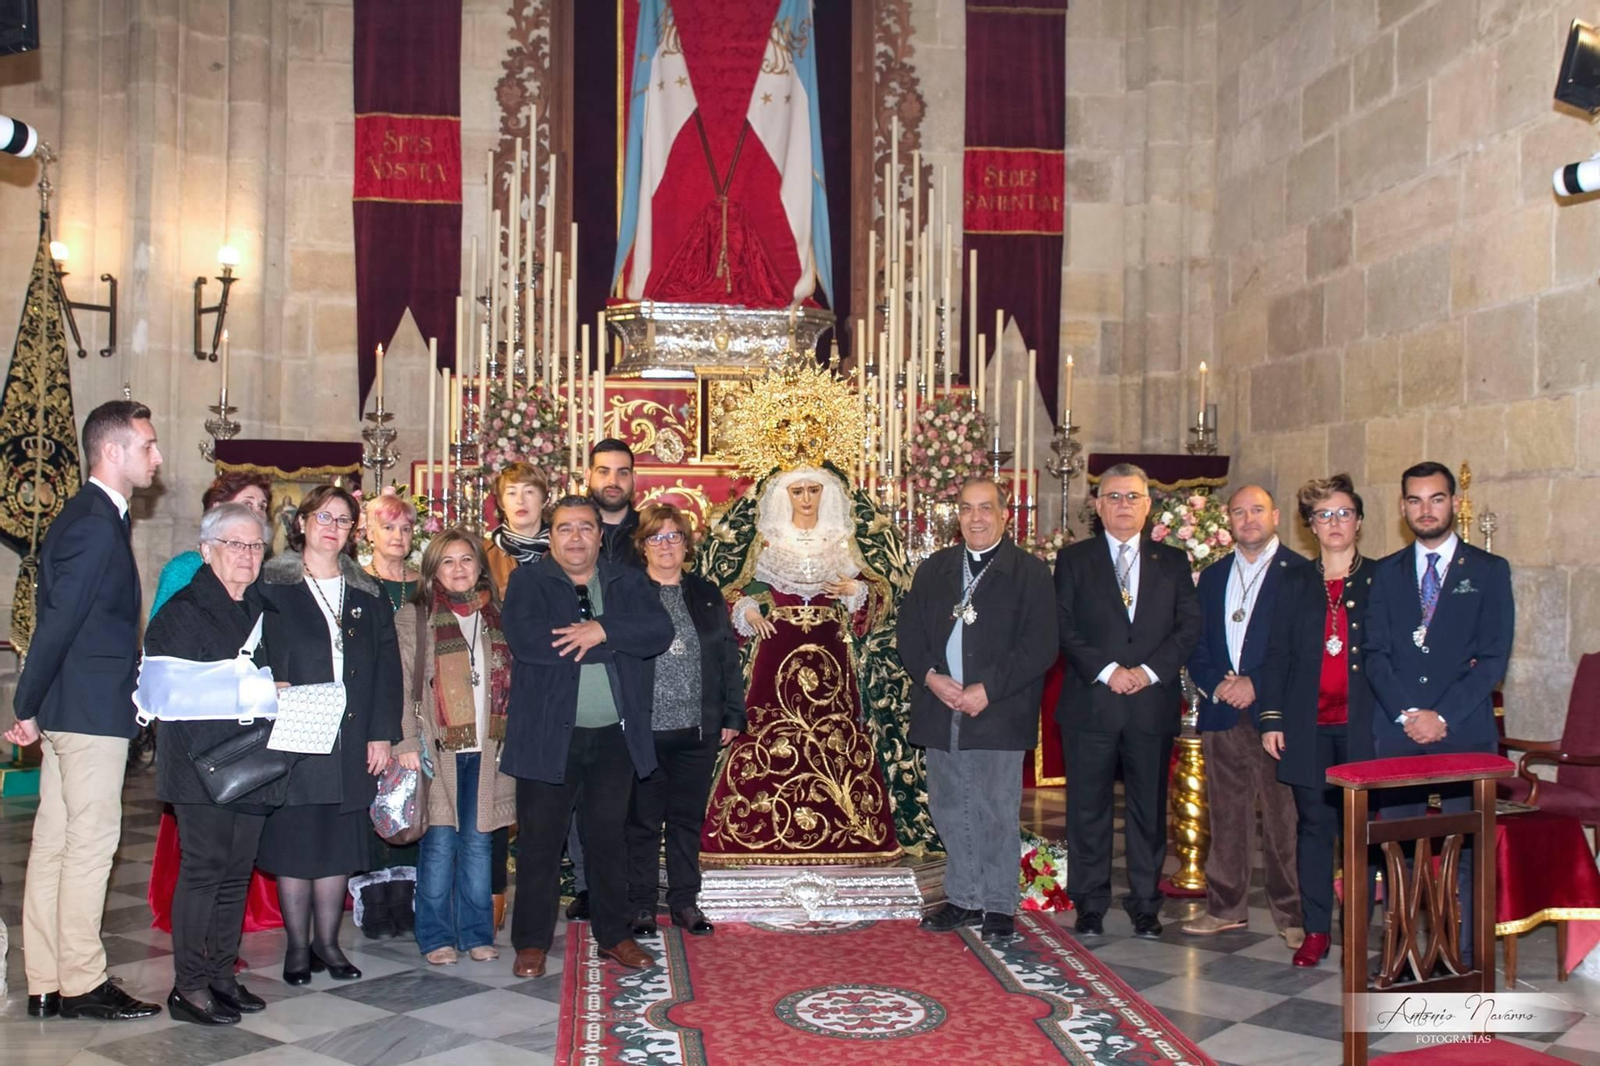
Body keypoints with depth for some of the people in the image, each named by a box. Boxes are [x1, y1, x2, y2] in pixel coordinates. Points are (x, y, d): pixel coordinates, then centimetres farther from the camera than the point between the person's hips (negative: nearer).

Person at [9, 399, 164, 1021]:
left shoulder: (93, 517, 15)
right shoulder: (95, 524, -16)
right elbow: (58, 620, -18)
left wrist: (34, 707, 15)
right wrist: (28, 708, -11)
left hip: (70, 710, 10)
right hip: (91, 711, -10)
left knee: (54, 843, 11)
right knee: (90, 843, -2)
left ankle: (46, 985, 18)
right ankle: (81, 984, 7)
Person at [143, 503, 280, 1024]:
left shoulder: (263, 609, 15)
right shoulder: (183, 610, -5)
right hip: (203, 763, -6)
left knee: (237, 871, 10)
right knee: (204, 867, -4)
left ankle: (221, 974, 20)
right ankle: (189, 986, 4)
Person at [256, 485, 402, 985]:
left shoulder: (368, 594, 11)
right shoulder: (271, 586, 2)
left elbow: (387, 665, 8)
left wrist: (382, 733, 0)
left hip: (352, 744, 3)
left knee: (340, 845, 8)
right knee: (294, 841, 3)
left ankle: (327, 942, 19)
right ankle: (298, 945, 15)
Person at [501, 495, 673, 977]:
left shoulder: (629, 582, 9)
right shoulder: (528, 581, 0)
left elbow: (660, 630, -7)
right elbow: (525, 639, -18)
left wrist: (602, 630, -20)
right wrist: (615, 643, -15)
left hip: (615, 737, 2)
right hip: (548, 735, -2)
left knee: (607, 838, 13)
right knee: (540, 842, 5)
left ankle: (614, 935, 26)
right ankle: (532, 942, 19)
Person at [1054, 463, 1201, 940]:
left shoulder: (1173, 562, 12)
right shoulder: (1073, 559, 7)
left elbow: (1190, 626, 3)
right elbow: (1064, 627, -1)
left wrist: (1149, 670, -10)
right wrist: (1106, 670, -13)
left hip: (1152, 703, 1)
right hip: (1090, 703, -1)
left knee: (1149, 809, 7)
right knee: (1088, 809, 3)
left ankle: (1145, 906, 18)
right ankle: (1090, 905, 14)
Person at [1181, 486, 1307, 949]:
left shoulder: (1301, 573, 1)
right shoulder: (1212, 577, 17)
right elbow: (1196, 644, 15)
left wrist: (1256, 684, -13)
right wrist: (1216, 684, -4)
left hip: (1277, 711, -4)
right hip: (1221, 714, 4)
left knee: (1284, 818, -3)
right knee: (1226, 816, 9)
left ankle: (1292, 914, 7)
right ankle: (1226, 907, 18)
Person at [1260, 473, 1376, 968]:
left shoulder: (1380, 580, 6)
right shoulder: (1295, 584, 11)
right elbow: (1277, 655, 9)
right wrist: (1270, 718, 2)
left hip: (1362, 726, -2)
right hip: (1308, 727, 2)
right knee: (1313, 827, 5)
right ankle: (1316, 931, 13)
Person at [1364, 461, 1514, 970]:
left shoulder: (1488, 571, 6)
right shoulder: (1386, 573, 13)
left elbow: (1493, 659, -1)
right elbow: (1375, 654, 6)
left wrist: (1443, 716, -10)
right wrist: (1406, 713, -8)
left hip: (1465, 733, -2)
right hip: (1397, 732, 2)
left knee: (1466, 850, -2)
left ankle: (1465, 958, 5)